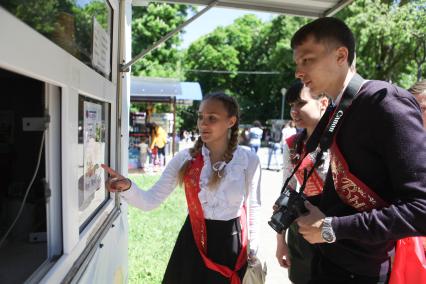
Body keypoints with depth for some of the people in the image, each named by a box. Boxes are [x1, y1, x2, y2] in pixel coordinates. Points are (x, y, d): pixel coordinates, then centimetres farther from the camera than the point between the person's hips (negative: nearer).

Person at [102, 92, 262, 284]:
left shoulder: (249, 160, -9)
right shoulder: (185, 159, -8)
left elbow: (253, 207, 4)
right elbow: (150, 201, -10)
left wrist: (253, 250, 10)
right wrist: (127, 187, -30)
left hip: (230, 244, 0)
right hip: (192, 242, 1)